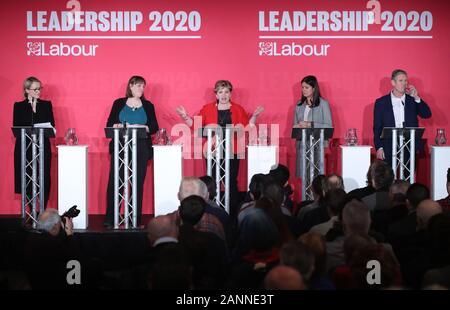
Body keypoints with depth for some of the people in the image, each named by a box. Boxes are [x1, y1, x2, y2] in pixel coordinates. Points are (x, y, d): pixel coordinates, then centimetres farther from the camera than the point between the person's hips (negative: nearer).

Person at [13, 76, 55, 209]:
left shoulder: (46, 105, 12)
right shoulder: (19, 106, 8)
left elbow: (52, 125, 8)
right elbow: (16, 128, 2)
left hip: (43, 147, 1)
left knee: (44, 180, -5)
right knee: (28, 180, -2)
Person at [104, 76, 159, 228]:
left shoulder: (148, 106, 12)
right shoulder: (119, 103, 10)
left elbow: (154, 127, 4)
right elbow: (109, 124, 6)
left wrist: (140, 127, -12)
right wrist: (119, 126, -14)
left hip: (141, 149, 1)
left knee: (138, 182, -1)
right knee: (114, 181, -8)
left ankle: (136, 219, 4)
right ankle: (110, 218, -7)